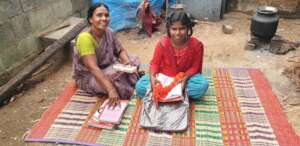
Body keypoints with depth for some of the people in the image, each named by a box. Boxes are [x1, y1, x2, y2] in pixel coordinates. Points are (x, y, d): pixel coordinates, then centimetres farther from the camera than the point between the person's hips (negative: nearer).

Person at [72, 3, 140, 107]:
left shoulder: (108, 32, -7)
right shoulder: (85, 38, -29)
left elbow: (120, 50, 4)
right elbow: (93, 68, -36)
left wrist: (127, 61, -20)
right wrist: (111, 90, -44)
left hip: (107, 68, 7)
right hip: (88, 77, -7)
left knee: (133, 60, -3)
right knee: (115, 77, -33)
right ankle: (129, 91, -6)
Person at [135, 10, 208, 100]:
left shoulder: (196, 45, -17)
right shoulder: (162, 43, -18)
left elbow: (195, 66, -8)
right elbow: (155, 63, -9)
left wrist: (185, 78, -27)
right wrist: (152, 77, -30)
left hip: (185, 77, 1)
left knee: (203, 85, -30)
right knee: (140, 87, -22)